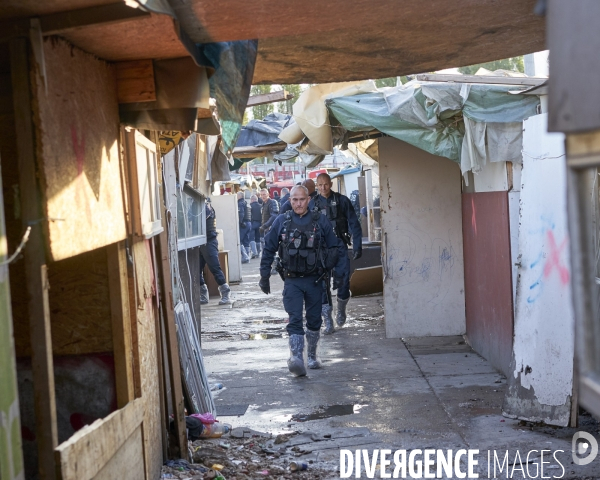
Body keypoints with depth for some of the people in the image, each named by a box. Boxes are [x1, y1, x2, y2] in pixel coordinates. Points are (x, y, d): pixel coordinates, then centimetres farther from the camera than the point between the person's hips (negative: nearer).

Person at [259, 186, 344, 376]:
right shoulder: (282, 222, 3)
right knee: (295, 320, -13)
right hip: (292, 280, -1)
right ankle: (297, 359, -23)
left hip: (314, 280, 1)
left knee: (314, 321, 11)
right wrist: (264, 276, 8)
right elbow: (268, 250, 9)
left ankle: (312, 356, 27)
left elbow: (336, 248, 10)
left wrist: (326, 266, 2)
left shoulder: (320, 221, 2)